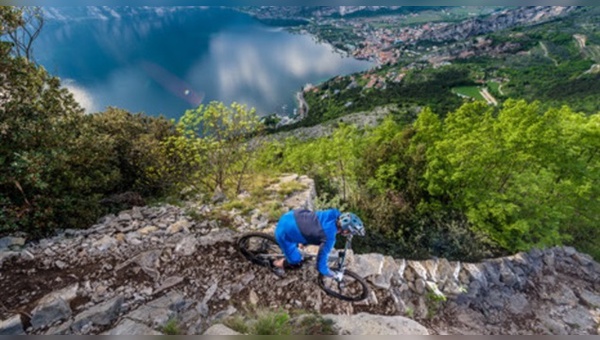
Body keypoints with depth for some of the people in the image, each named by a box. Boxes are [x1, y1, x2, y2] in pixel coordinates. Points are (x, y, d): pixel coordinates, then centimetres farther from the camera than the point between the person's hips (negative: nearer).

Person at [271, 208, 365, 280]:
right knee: (297, 263, 7)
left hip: (291, 216, 7)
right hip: (285, 233, -7)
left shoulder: (335, 214, -10)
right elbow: (321, 267, -16)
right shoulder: (329, 238, -26)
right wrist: (336, 276, 0)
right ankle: (278, 264, 30)